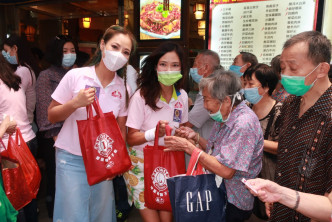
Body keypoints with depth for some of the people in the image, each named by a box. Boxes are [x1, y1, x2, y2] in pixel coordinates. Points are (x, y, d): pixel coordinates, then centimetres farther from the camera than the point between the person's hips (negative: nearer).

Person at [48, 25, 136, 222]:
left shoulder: (123, 87, 0)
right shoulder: (76, 76, -8)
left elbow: (121, 129, 6)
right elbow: (52, 117, -2)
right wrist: (76, 103, -19)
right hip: (72, 159, -2)